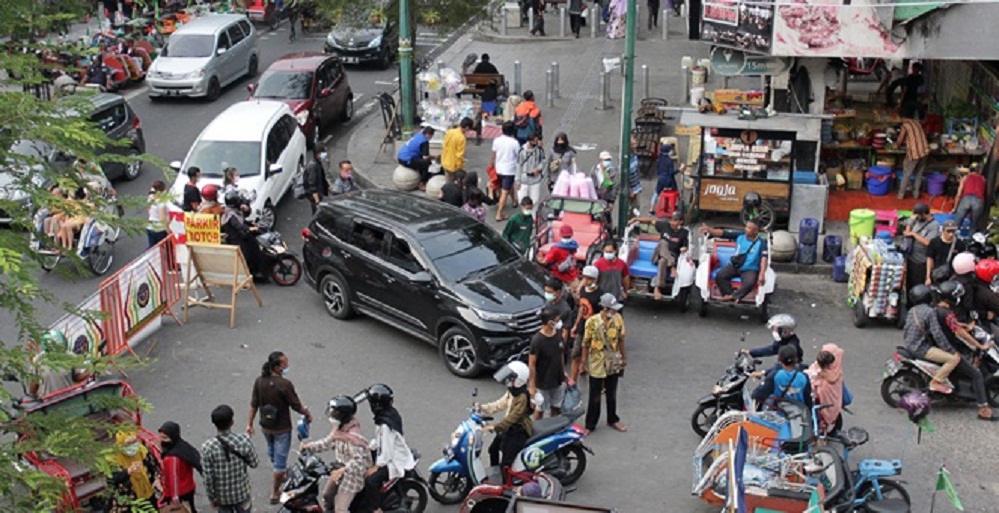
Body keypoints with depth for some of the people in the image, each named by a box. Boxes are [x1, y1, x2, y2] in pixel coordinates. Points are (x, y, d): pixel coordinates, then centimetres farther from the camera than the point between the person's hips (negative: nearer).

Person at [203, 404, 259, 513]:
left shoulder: (208, 447, -22)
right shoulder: (243, 440, -20)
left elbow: (208, 477, -16)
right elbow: (254, 463, -6)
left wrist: (212, 498, -2)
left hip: (222, 496, 0)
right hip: (242, 492, 0)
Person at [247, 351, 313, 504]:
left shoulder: (259, 381, -11)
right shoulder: (285, 385, -28)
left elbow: (254, 404, -3)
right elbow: (296, 406, -18)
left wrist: (249, 424, 7)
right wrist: (308, 414, 1)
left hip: (265, 427, 6)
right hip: (282, 429, -6)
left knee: (273, 454, 29)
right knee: (280, 460, 9)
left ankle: (282, 474, 54)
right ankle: (275, 493, 19)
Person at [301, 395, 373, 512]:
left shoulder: (353, 436, -32)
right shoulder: (338, 429, -2)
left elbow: (360, 460, -37)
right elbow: (328, 442, 12)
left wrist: (342, 471, -45)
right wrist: (309, 446, 1)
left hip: (352, 475, -10)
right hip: (339, 469, 10)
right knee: (327, 495, 28)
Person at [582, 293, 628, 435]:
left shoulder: (618, 319, -10)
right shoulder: (592, 322, -21)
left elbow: (621, 339, 3)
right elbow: (586, 344, -10)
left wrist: (624, 357, 9)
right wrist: (584, 362, -4)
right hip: (597, 365, -3)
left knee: (612, 394, 21)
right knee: (594, 397, 10)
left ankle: (612, 420, 39)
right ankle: (590, 425, 24)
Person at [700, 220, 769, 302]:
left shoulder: (761, 242, -10)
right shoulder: (740, 235, -1)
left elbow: (764, 258, -21)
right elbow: (722, 233, -7)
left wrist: (762, 275, -35)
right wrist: (708, 229, -23)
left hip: (750, 270, -3)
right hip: (734, 266, 3)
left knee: (749, 283, -34)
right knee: (720, 275, -22)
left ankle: (732, 296, -19)